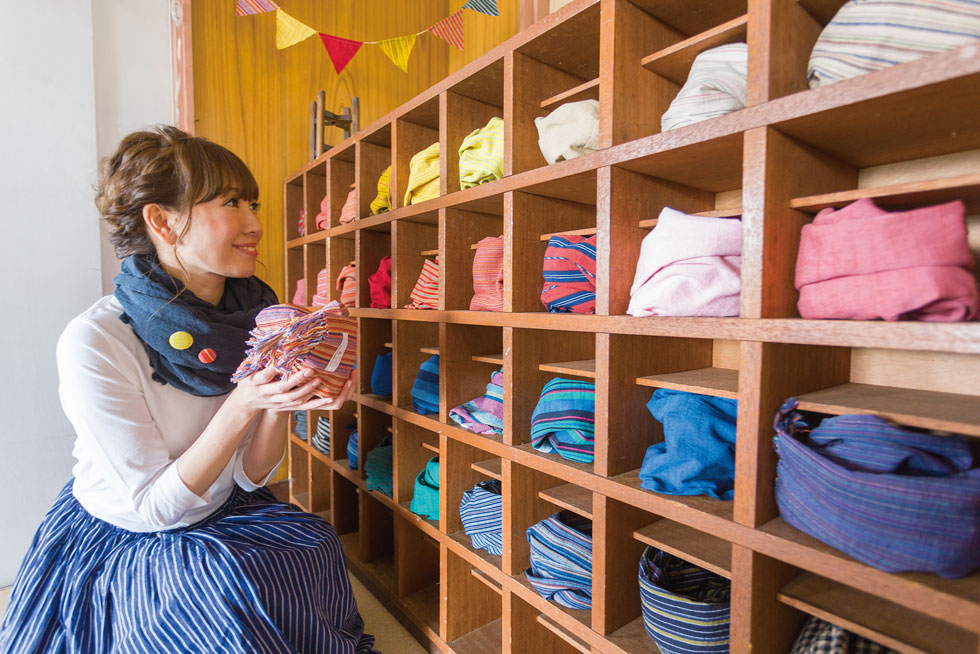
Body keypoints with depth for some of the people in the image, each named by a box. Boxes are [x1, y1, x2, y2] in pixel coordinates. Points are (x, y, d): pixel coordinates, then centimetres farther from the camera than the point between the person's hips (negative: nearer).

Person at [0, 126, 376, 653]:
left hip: (223, 516, 4)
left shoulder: (254, 320, -7)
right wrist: (242, 404, -31)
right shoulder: (94, 342, -21)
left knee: (311, 545, -20)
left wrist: (280, 403, -25)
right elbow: (153, 507, -19)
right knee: (226, 583, -29)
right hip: (116, 543, -4)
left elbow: (250, 476, -6)